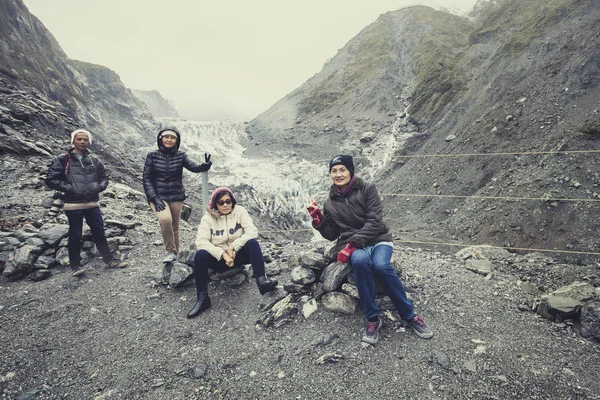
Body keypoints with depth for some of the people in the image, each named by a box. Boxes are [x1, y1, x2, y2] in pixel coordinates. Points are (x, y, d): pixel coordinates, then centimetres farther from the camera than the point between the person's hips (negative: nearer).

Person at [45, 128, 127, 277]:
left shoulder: (94, 160, 8)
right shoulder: (63, 160, -2)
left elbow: (104, 177, 17)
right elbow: (51, 179, -3)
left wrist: (98, 187, -3)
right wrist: (70, 188, -13)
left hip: (92, 203, 3)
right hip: (73, 204, -3)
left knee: (99, 233, 9)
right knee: (75, 235, 6)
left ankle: (109, 259, 18)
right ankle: (75, 265, 19)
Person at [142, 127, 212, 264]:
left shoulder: (181, 156, 0)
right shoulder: (152, 156, -2)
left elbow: (194, 167, -16)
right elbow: (147, 179, -2)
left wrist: (205, 165, -38)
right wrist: (154, 198, -12)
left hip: (177, 196, 2)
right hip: (158, 196, -2)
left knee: (175, 227, 7)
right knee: (165, 219, -26)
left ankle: (175, 255, 22)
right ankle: (171, 251, -10)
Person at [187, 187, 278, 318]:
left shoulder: (240, 211, -6)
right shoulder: (208, 217, -7)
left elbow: (252, 231, -17)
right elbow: (201, 241, -18)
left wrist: (233, 247, -24)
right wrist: (223, 254, -28)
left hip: (238, 254, 0)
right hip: (218, 257, 0)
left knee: (252, 243, -28)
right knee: (200, 255, -29)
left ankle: (261, 281, -36)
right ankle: (202, 298, -22)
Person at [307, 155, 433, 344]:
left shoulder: (367, 189, -1)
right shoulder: (330, 202, 10)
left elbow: (374, 221, -11)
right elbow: (331, 234, 12)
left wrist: (353, 243, -22)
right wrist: (317, 219, -5)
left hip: (378, 239, -1)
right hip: (351, 245, 1)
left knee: (381, 265, -34)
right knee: (360, 260, -35)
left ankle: (409, 315, -12)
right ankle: (372, 319, -20)